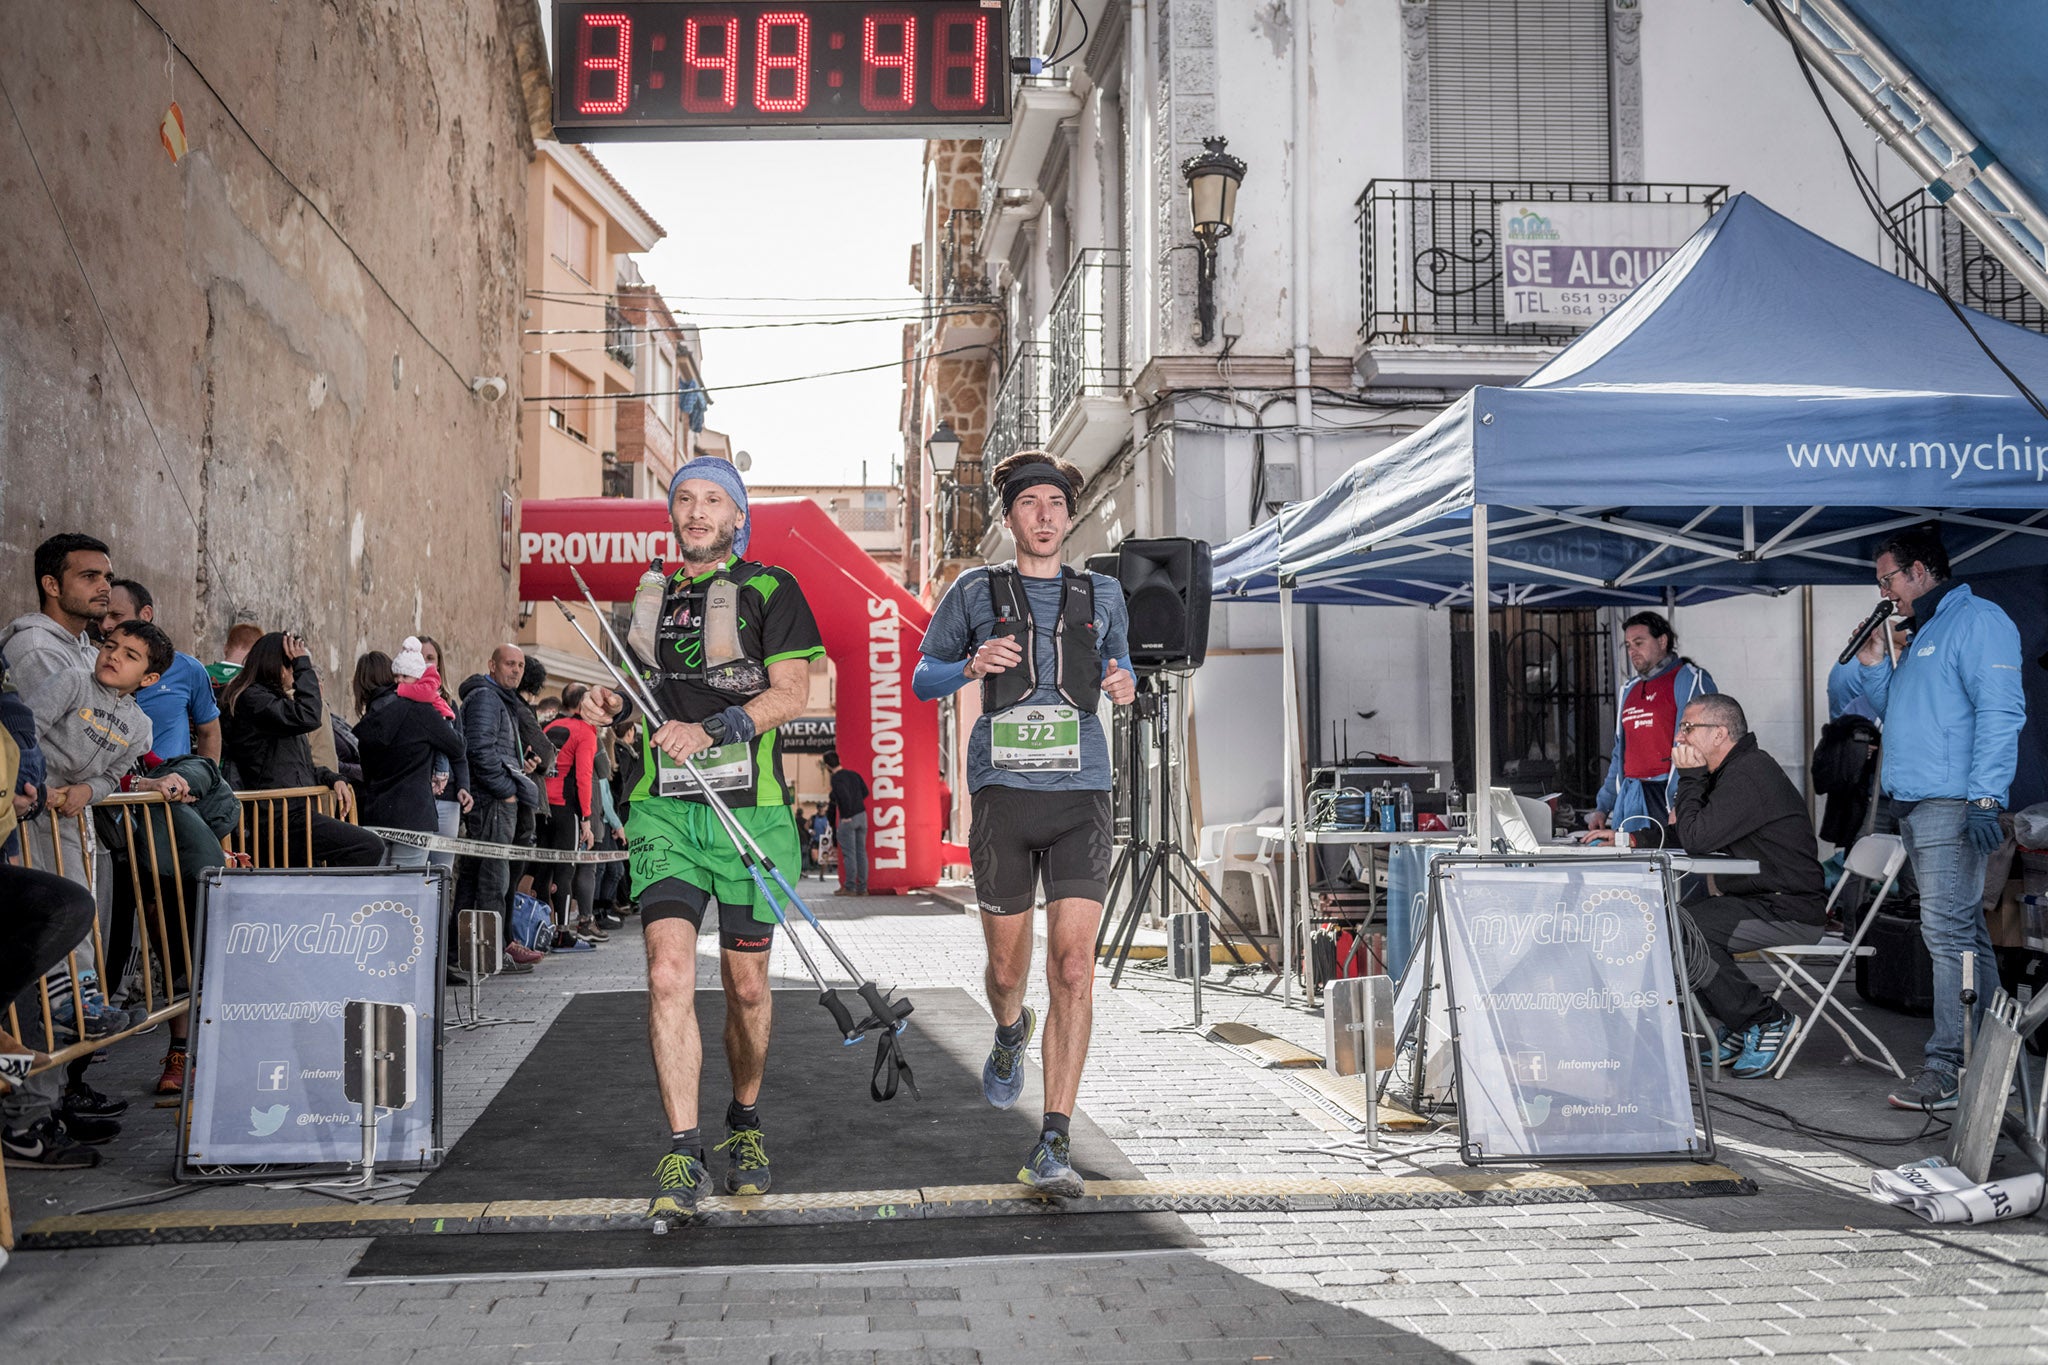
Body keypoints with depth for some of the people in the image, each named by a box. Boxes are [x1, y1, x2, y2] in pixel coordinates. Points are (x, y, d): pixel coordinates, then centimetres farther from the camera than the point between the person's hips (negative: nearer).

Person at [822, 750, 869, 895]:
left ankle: (850, 887, 2)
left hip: (848, 819, -7)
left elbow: (845, 796, -23)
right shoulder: (853, 774, 10)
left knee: (849, 854, -1)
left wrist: (847, 815, -12)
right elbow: (865, 792, 14)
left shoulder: (836, 779, -12)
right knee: (861, 852, 9)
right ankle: (862, 887, 11)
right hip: (862, 815, 7)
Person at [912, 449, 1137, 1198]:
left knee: (1073, 966, -12)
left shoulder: (1101, 593, 11)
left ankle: (1052, 1146, -7)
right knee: (1008, 967, 10)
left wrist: (1125, 685, 1)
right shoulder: (974, 592, 6)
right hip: (1003, 795, 0)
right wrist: (971, 666, -10)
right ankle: (1011, 1029, 48)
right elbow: (923, 680, 12)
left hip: (1081, 798, 0)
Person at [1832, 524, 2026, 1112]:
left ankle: (1949, 1067, -12)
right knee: (1964, 931, 13)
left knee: (1948, 930, -12)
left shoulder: (1977, 620, -7)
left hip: (1953, 805, -10)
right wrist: (1873, 666, 16)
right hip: (1915, 806, 10)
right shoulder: (1923, 634, 23)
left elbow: (1999, 712, -17)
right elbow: (1899, 711, 32)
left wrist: (1987, 798, -24)